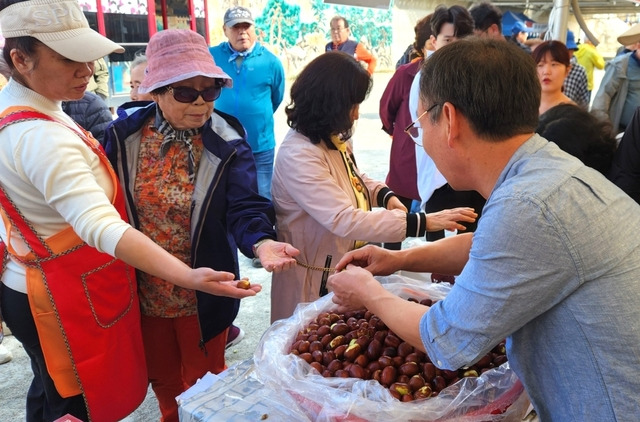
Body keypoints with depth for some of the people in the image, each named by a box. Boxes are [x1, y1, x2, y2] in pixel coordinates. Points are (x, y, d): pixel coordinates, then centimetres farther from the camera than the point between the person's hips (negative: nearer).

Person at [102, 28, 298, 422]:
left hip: (203, 291, -2)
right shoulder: (125, 135, -9)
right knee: (162, 377, 27)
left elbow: (245, 207, -23)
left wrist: (262, 242, -44)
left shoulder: (228, 144, -15)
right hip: (143, 288, 3)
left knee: (203, 381, 20)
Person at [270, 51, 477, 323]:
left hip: (347, 268, 8)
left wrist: (385, 196, -3)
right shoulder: (298, 156, -29)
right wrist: (424, 222, -36)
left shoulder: (332, 139, -1)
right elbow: (345, 221, -36)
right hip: (315, 279, -8)